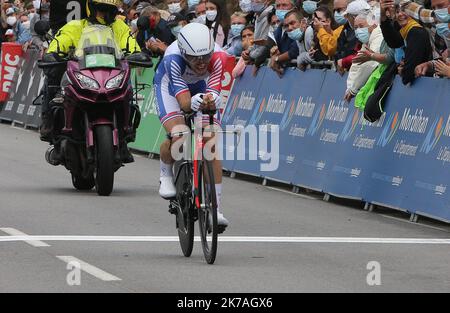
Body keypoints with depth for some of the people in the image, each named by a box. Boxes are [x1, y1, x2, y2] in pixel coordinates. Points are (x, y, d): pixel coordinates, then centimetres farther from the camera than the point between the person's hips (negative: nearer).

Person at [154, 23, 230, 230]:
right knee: (178, 136, -29)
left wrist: (211, 99, -64)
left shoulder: (218, 58, -36)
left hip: (202, 87, 2)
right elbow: (184, 101, -46)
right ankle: (166, 175, 5)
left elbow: (213, 92, -41)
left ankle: (215, 208, -7)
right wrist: (193, 103, -68)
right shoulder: (173, 60, -40)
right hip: (171, 86, -2)